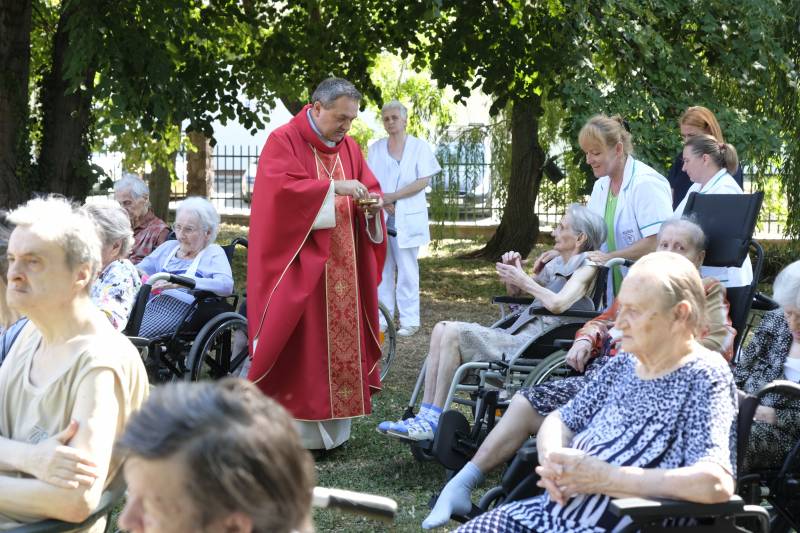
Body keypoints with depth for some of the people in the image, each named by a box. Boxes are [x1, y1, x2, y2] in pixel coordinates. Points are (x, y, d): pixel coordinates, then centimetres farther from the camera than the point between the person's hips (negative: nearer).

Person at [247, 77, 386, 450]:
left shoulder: (349, 147, 14)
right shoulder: (283, 141, -6)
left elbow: (369, 188, 15)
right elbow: (280, 187, -20)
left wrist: (371, 205, -8)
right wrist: (333, 187, -25)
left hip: (342, 268, 6)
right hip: (298, 265, -6)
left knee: (341, 341, 6)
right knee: (300, 347, -6)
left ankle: (334, 428, 14)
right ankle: (294, 430, -1)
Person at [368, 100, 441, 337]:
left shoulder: (419, 146, 2)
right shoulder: (376, 148, 12)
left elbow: (423, 181, -5)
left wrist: (392, 197, -12)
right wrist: (383, 202, -11)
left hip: (407, 217, -3)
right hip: (380, 215, 3)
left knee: (407, 269, -3)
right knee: (382, 268, 2)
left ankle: (409, 320, 0)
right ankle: (381, 318, 6)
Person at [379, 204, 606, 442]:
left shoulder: (587, 267, -4)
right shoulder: (556, 264, 22)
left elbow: (557, 304, -23)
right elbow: (515, 292, 32)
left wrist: (523, 279, -9)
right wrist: (513, 271, 10)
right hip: (517, 336, 9)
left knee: (454, 333, -20)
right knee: (441, 329, -4)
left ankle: (433, 421, -15)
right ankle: (425, 416, -10)